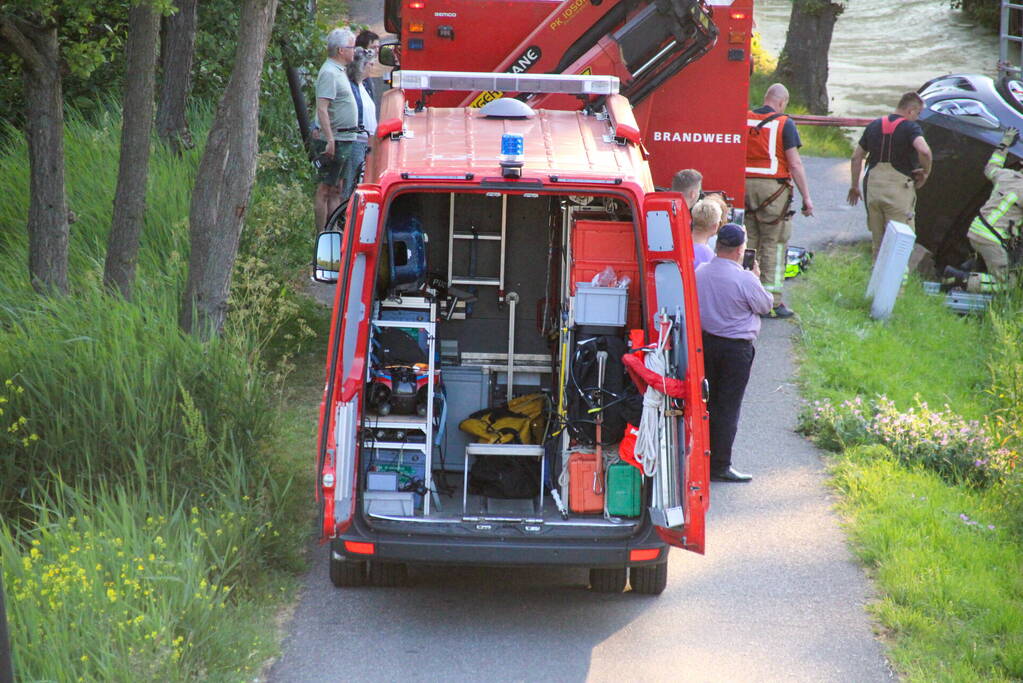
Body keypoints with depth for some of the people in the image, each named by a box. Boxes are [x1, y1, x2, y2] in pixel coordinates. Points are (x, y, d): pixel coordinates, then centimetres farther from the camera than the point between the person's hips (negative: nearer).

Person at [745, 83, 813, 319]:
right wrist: (806, 197, -4)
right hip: (773, 187, -4)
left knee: (748, 244, 10)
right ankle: (771, 301, -2)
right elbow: (795, 164, -8)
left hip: (744, 185, 4)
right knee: (773, 244, 0)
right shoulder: (784, 124, -5)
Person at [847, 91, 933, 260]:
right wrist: (926, 172, -9)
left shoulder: (874, 126, 13)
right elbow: (924, 150, -26)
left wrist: (854, 186, 23)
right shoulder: (910, 127, -7)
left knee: (878, 241, 14)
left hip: (873, 185, 6)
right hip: (899, 188, -6)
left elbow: (856, 157, 16)